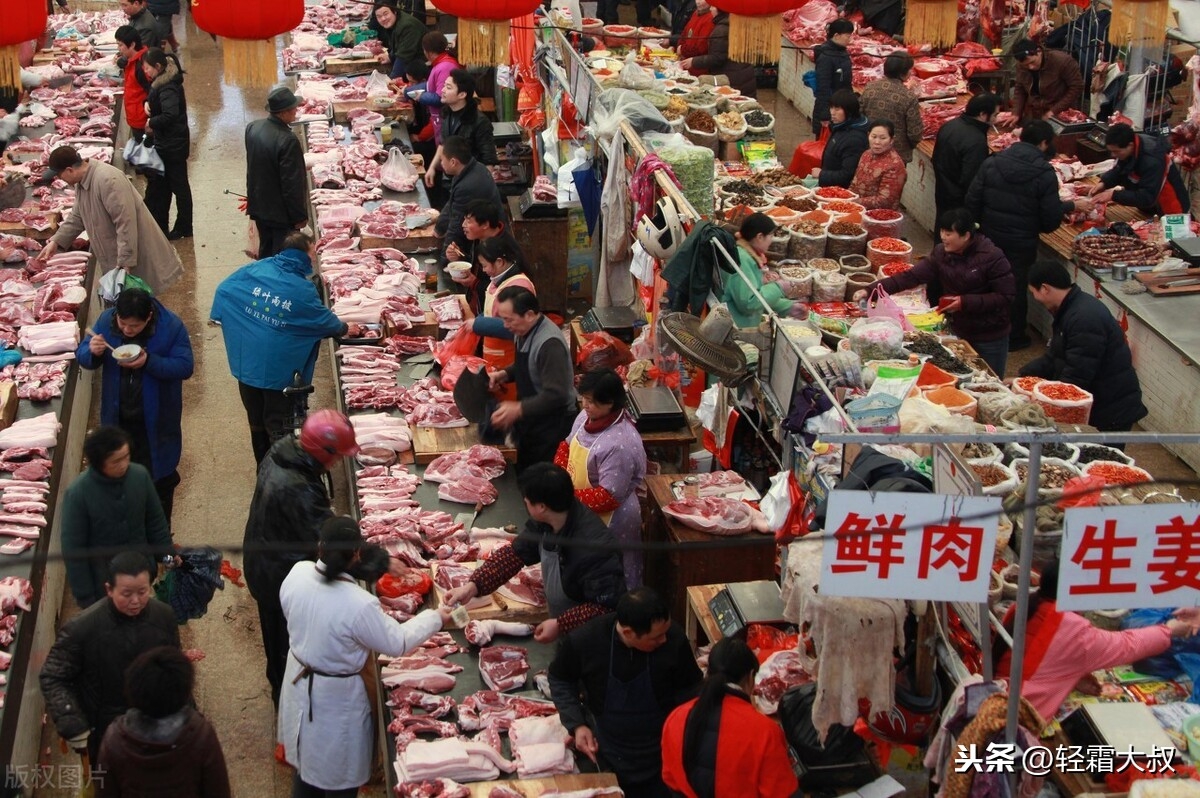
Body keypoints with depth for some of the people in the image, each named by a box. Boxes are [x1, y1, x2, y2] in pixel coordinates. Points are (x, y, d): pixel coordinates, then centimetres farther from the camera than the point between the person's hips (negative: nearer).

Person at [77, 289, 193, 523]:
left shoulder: (171, 326, -19)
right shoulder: (106, 320, -10)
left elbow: (185, 366, -19)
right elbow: (82, 356, -2)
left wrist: (149, 362, -33)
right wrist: (92, 352, -27)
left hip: (155, 421, -3)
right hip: (118, 418, 3)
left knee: (160, 477, 14)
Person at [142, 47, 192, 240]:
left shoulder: (167, 88, -25)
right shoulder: (162, 82, 5)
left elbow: (170, 115, -36)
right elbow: (153, 96, 21)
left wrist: (151, 122, -21)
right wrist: (148, 102, -1)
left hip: (173, 145, -10)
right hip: (165, 143, 10)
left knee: (179, 185, 3)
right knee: (160, 184, 18)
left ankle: (183, 228, 16)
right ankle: (160, 226, 28)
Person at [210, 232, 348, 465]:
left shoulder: (256, 269, -5)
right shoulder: (303, 290, -16)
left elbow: (223, 290, 1)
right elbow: (328, 324, -3)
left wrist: (221, 318, 18)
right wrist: (344, 328, 18)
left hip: (247, 365, 5)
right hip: (280, 372, -5)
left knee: (257, 423, 20)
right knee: (279, 429, 9)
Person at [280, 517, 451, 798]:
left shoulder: (297, 573, -18)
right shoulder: (359, 605, -35)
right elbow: (397, 642, -20)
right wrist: (435, 618, -5)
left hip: (299, 686, 6)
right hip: (337, 699, -6)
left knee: (307, 758, 30)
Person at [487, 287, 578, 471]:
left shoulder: (549, 344, -28)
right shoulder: (525, 331, 1)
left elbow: (556, 395, -31)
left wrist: (519, 409, -36)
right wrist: (505, 374, 2)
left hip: (552, 426, -9)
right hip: (532, 421, 9)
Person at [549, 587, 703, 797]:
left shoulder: (674, 639, -23)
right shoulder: (584, 641, -23)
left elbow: (689, 690, -6)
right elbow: (560, 680, -2)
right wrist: (577, 724, -13)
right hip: (608, 758, 1)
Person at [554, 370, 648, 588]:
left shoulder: (620, 444, -32)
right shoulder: (588, 416, -6)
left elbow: (608, 497, -29)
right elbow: (567, 446, 11)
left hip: (608, 522, -8)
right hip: (583, 514, 8)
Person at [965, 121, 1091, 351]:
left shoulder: (992, 163, -6)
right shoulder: (1044, 173, -17)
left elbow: (972, 200, -5)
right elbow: (1051, 219, -15)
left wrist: (983, 224, 11)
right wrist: (1072, 206, 4)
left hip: (990, 237, 4)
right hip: (1022, 243, -3)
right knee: (1017, 287, 14)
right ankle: (1014, 337, 28)